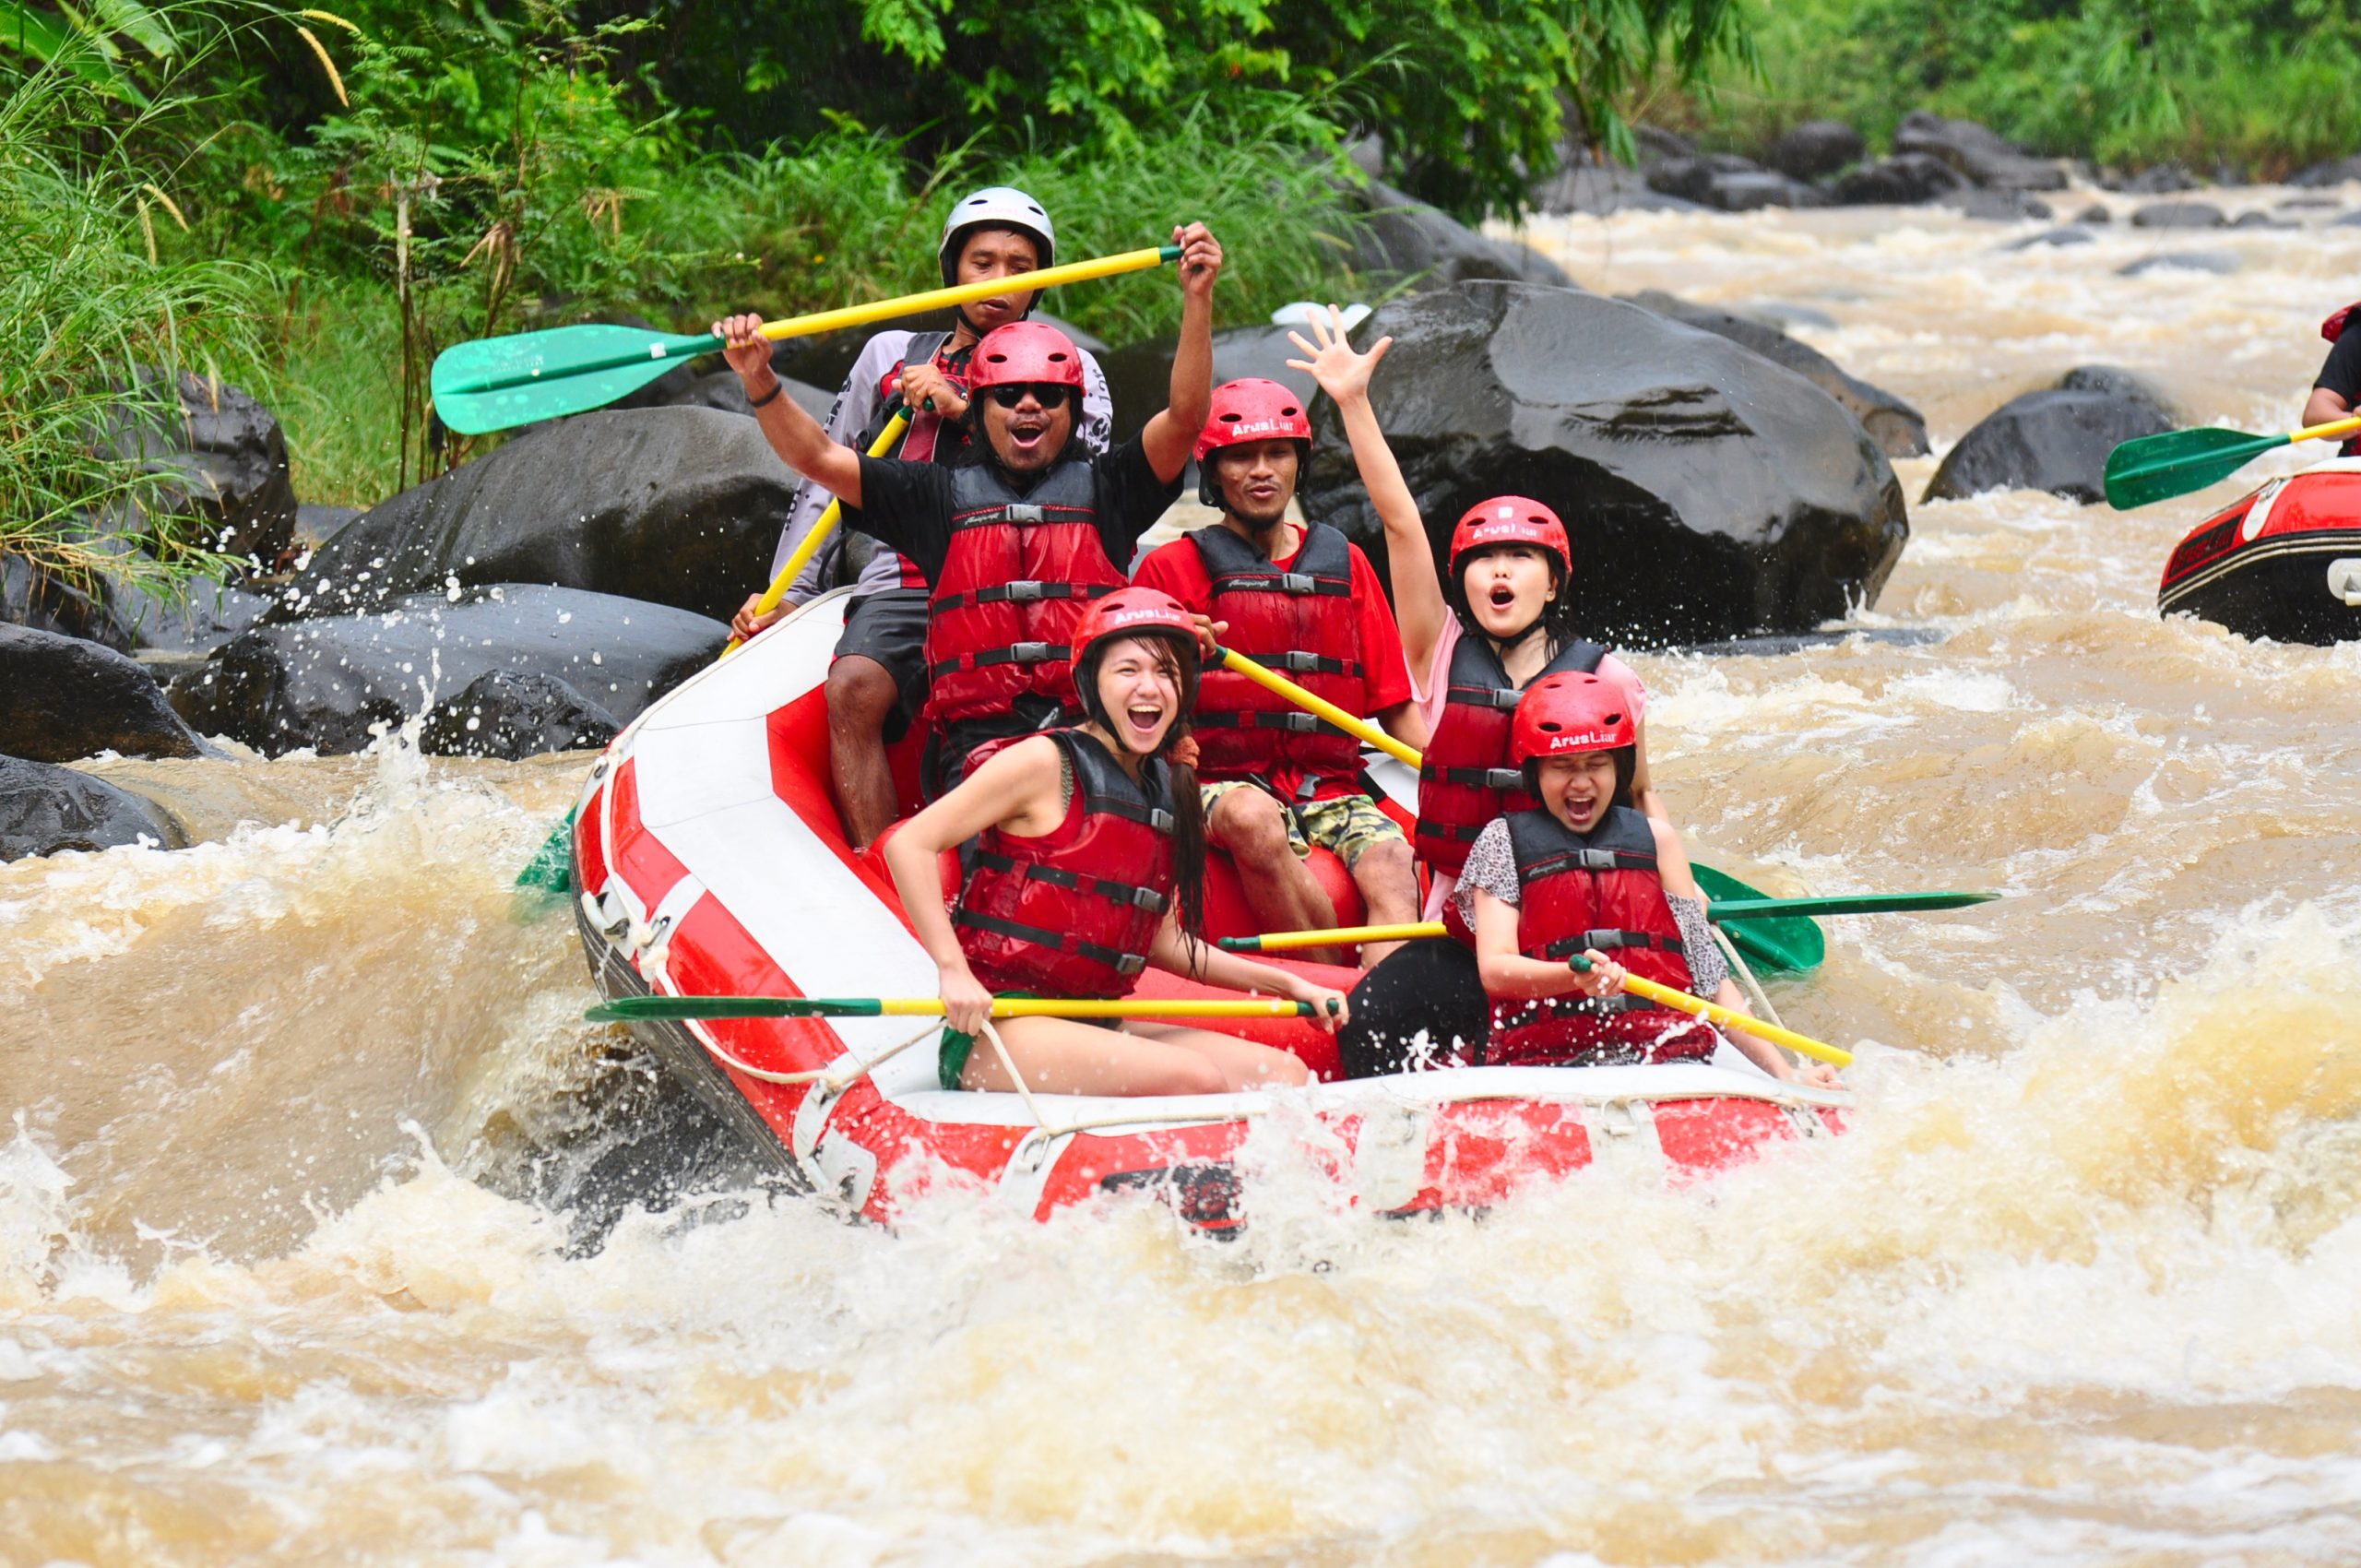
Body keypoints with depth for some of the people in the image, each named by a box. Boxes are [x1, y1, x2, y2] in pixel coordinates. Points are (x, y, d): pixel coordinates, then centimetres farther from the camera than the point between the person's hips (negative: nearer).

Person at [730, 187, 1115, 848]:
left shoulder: (1071, 370, 19)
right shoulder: (892, 354, 25)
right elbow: (827, 484, 27)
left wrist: (962, 409, -3)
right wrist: (786, 599, 17)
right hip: (901, 587, 2)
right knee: (853, 690, -29)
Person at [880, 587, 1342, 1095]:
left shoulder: (1171, 789, 15)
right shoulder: (1046, 763, -7)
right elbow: (908, 845, -11)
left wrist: (1286, 984, 15)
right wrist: (954, 972, -19)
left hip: (1093, 1029, 8)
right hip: (997, 1032, -8)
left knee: (1286, 1074, -7)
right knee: (1194, 1081, -28)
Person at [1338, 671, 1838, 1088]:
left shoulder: (1653, 838, 20)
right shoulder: (1505, 840, 13)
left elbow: (1708, 974, 18)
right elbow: (1494, 967, -1)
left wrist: (1783, 1071, 7)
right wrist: (1573, 977, -23)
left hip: (1665, 1051, 1)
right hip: (1540, 1059, -1)